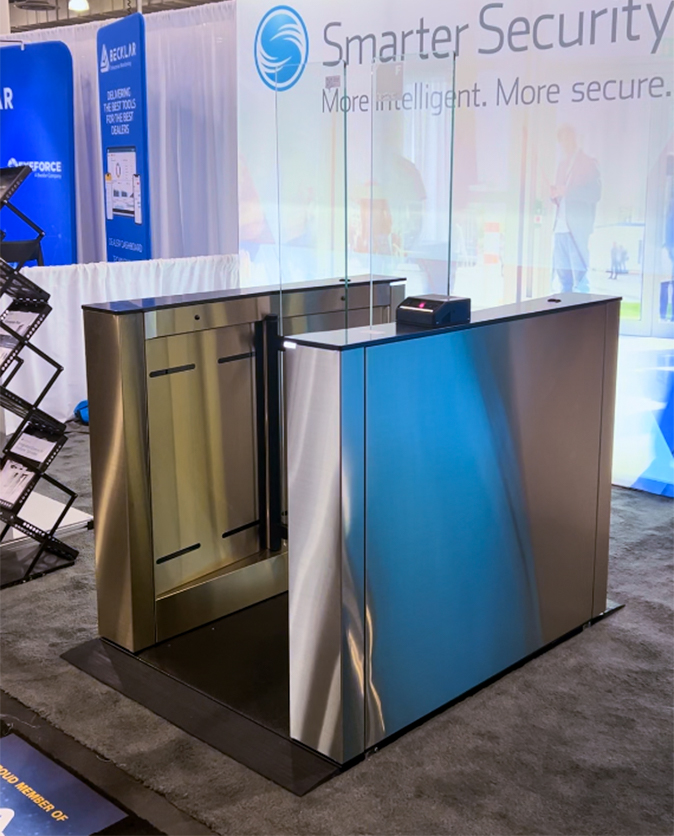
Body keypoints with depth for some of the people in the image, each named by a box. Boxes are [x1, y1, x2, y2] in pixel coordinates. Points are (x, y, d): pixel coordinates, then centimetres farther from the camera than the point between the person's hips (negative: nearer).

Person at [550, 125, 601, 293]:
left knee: (579, 277, -9)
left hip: (577, 228, -6)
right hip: (561, 227, 6)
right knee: (563, 276, 6)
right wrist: (554, 194, 0)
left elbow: (595, 193, -9)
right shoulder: (563, 164, 21)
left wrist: (567, 191, -18)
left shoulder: (588, 163, 1)